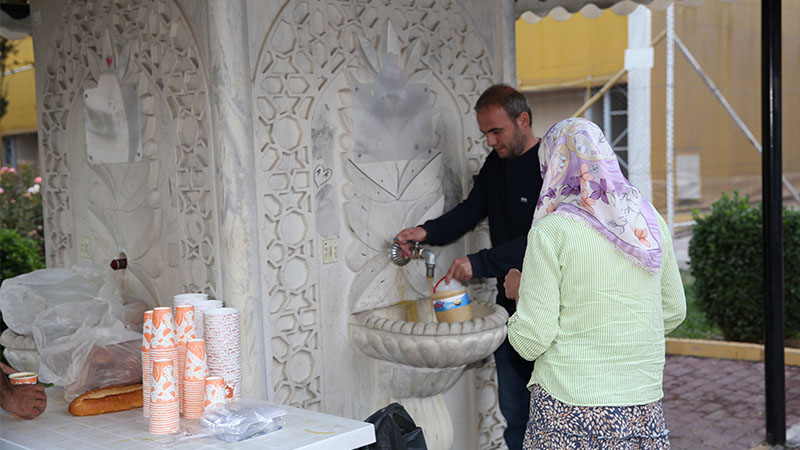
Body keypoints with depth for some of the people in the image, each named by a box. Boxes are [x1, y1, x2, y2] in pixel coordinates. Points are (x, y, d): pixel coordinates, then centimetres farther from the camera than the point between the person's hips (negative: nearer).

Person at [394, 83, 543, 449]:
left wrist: (479, 263, -26)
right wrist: (428, 232, -1)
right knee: (514, 412, 12)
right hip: (509, 303, 7)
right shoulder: (496, 162, 11)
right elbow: (471, 210, 16)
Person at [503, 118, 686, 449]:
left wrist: (518, 292, 7)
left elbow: (531, 340, -12)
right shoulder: (650, 220, 4)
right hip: (644, 406, 5)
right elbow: (674, 312, 14)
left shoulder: (551, 231, -12)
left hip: (570, 411, -5)